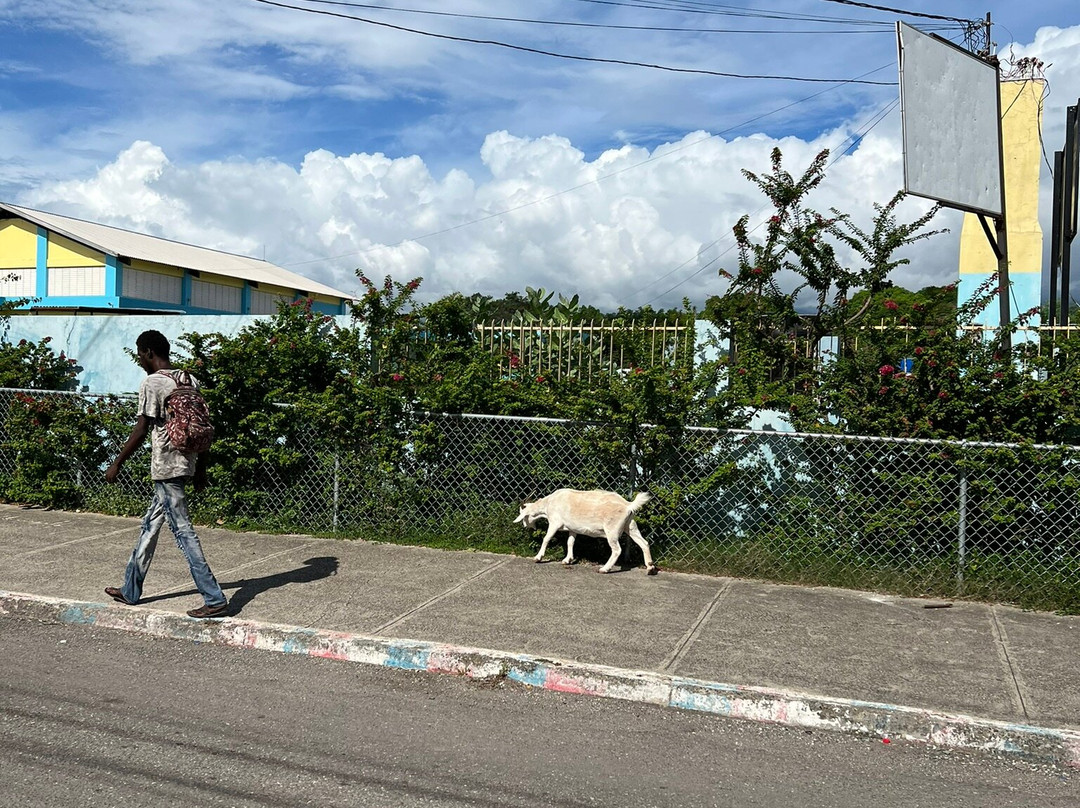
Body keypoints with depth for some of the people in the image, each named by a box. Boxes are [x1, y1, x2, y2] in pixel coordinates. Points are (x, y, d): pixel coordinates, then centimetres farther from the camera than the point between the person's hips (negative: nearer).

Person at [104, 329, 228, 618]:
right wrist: (201, 469, 18)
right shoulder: (190, 380, 10)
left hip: (166, 468, -9)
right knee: (150, 524, 19)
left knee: (183, 531, -6)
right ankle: (131, 590, 31)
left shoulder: (152, 383, -12)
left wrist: (116, 464, -4)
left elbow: (140, 431, -14)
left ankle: (214, 600, -7)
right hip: (185, 464, 9)